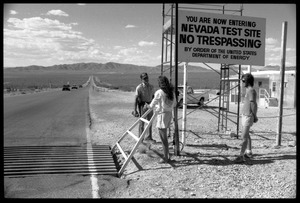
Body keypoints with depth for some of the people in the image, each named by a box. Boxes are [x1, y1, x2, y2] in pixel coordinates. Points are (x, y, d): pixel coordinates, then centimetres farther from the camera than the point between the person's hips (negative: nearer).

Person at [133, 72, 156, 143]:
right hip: (142, 105, -5)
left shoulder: (151, 87, 5)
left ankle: (148, 137, 20)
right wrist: (135, 110, -16)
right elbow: (136, 99, -13)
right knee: (142, 122, 3)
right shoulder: (139, 87, -12)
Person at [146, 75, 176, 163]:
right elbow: (174, 104, 16)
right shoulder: (171, 91, 6)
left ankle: (166, 158, 9)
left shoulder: (159, 92, -14)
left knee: (163, 137, 1)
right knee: (163, 136, 18)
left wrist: (148, 106, 17)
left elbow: (153, 105, -5)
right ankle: (167, 156, 23)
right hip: (169, 114, 8)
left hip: (162, 114, -7)